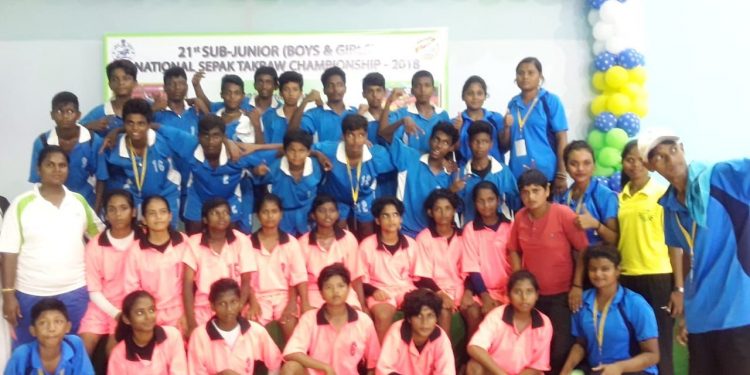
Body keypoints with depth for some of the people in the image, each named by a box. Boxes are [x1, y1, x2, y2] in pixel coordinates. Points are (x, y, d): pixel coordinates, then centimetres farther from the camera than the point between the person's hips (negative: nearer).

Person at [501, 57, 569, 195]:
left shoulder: (550, 100, -3)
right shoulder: (513, 104, 9)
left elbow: (561, 138, -5)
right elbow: (504, 145, 12)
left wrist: (561, 175, -10)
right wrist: (507, 127, -8)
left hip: (546, 174, -4)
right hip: (517, 174, 4)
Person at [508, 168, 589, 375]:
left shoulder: (564, 214, -14)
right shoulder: (520, 217, -2)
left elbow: (583, 250, -11)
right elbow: (514, 250, 10)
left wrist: (577, 285, -13)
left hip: (562, 294, -3)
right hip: (532, 293, 4)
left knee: (561, 348, -1)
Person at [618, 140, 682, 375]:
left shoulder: (663, 193, -2)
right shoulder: (620, 198, 11)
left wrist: (679, 287, -8)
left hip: (658, 278, -4)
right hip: (626, 279, 4)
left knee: (660, 348, 1)